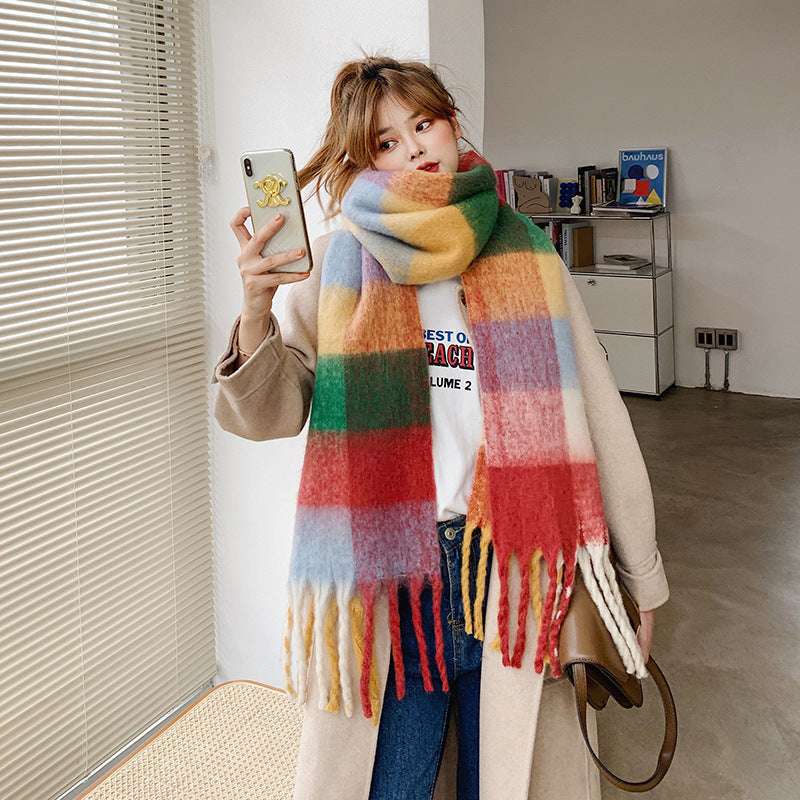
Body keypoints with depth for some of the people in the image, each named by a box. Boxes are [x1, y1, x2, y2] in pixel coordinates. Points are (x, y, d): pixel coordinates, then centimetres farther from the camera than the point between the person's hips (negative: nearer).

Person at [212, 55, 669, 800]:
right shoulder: (340, 264, 1)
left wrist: (641, 577, 6)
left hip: (518, 573, 1)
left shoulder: (524, 257, 3)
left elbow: (597, 421, 3)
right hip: (388, 581, -1)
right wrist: (256, 313, -22)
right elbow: (274, 413, -3)